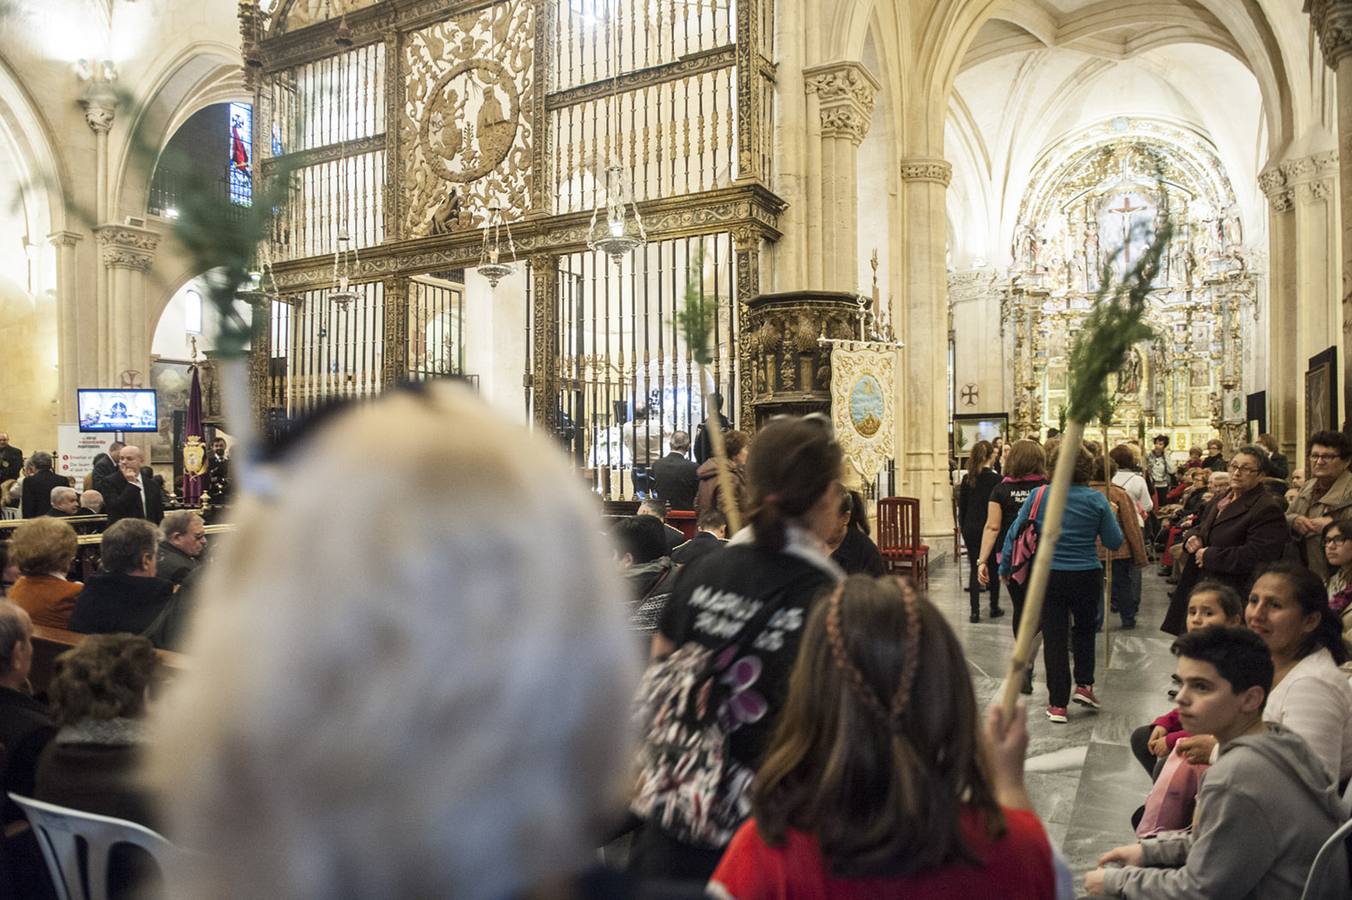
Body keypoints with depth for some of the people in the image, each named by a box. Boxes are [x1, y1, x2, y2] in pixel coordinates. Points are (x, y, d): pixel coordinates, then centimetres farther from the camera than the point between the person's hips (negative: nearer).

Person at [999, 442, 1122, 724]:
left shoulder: (1039, 496, -7)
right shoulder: (1096, 500, -7)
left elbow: (1015, 532, -5)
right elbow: (1115, 542, -1)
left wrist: (1005, 567, 7)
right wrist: (1112, 517, 17)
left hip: (1049, 576, 0)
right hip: (1086, 576, 0)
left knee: (1054, 638, 7)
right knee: (1085, 628, 26)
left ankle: (1058, 704, 11)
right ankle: (1084, 684, 22)